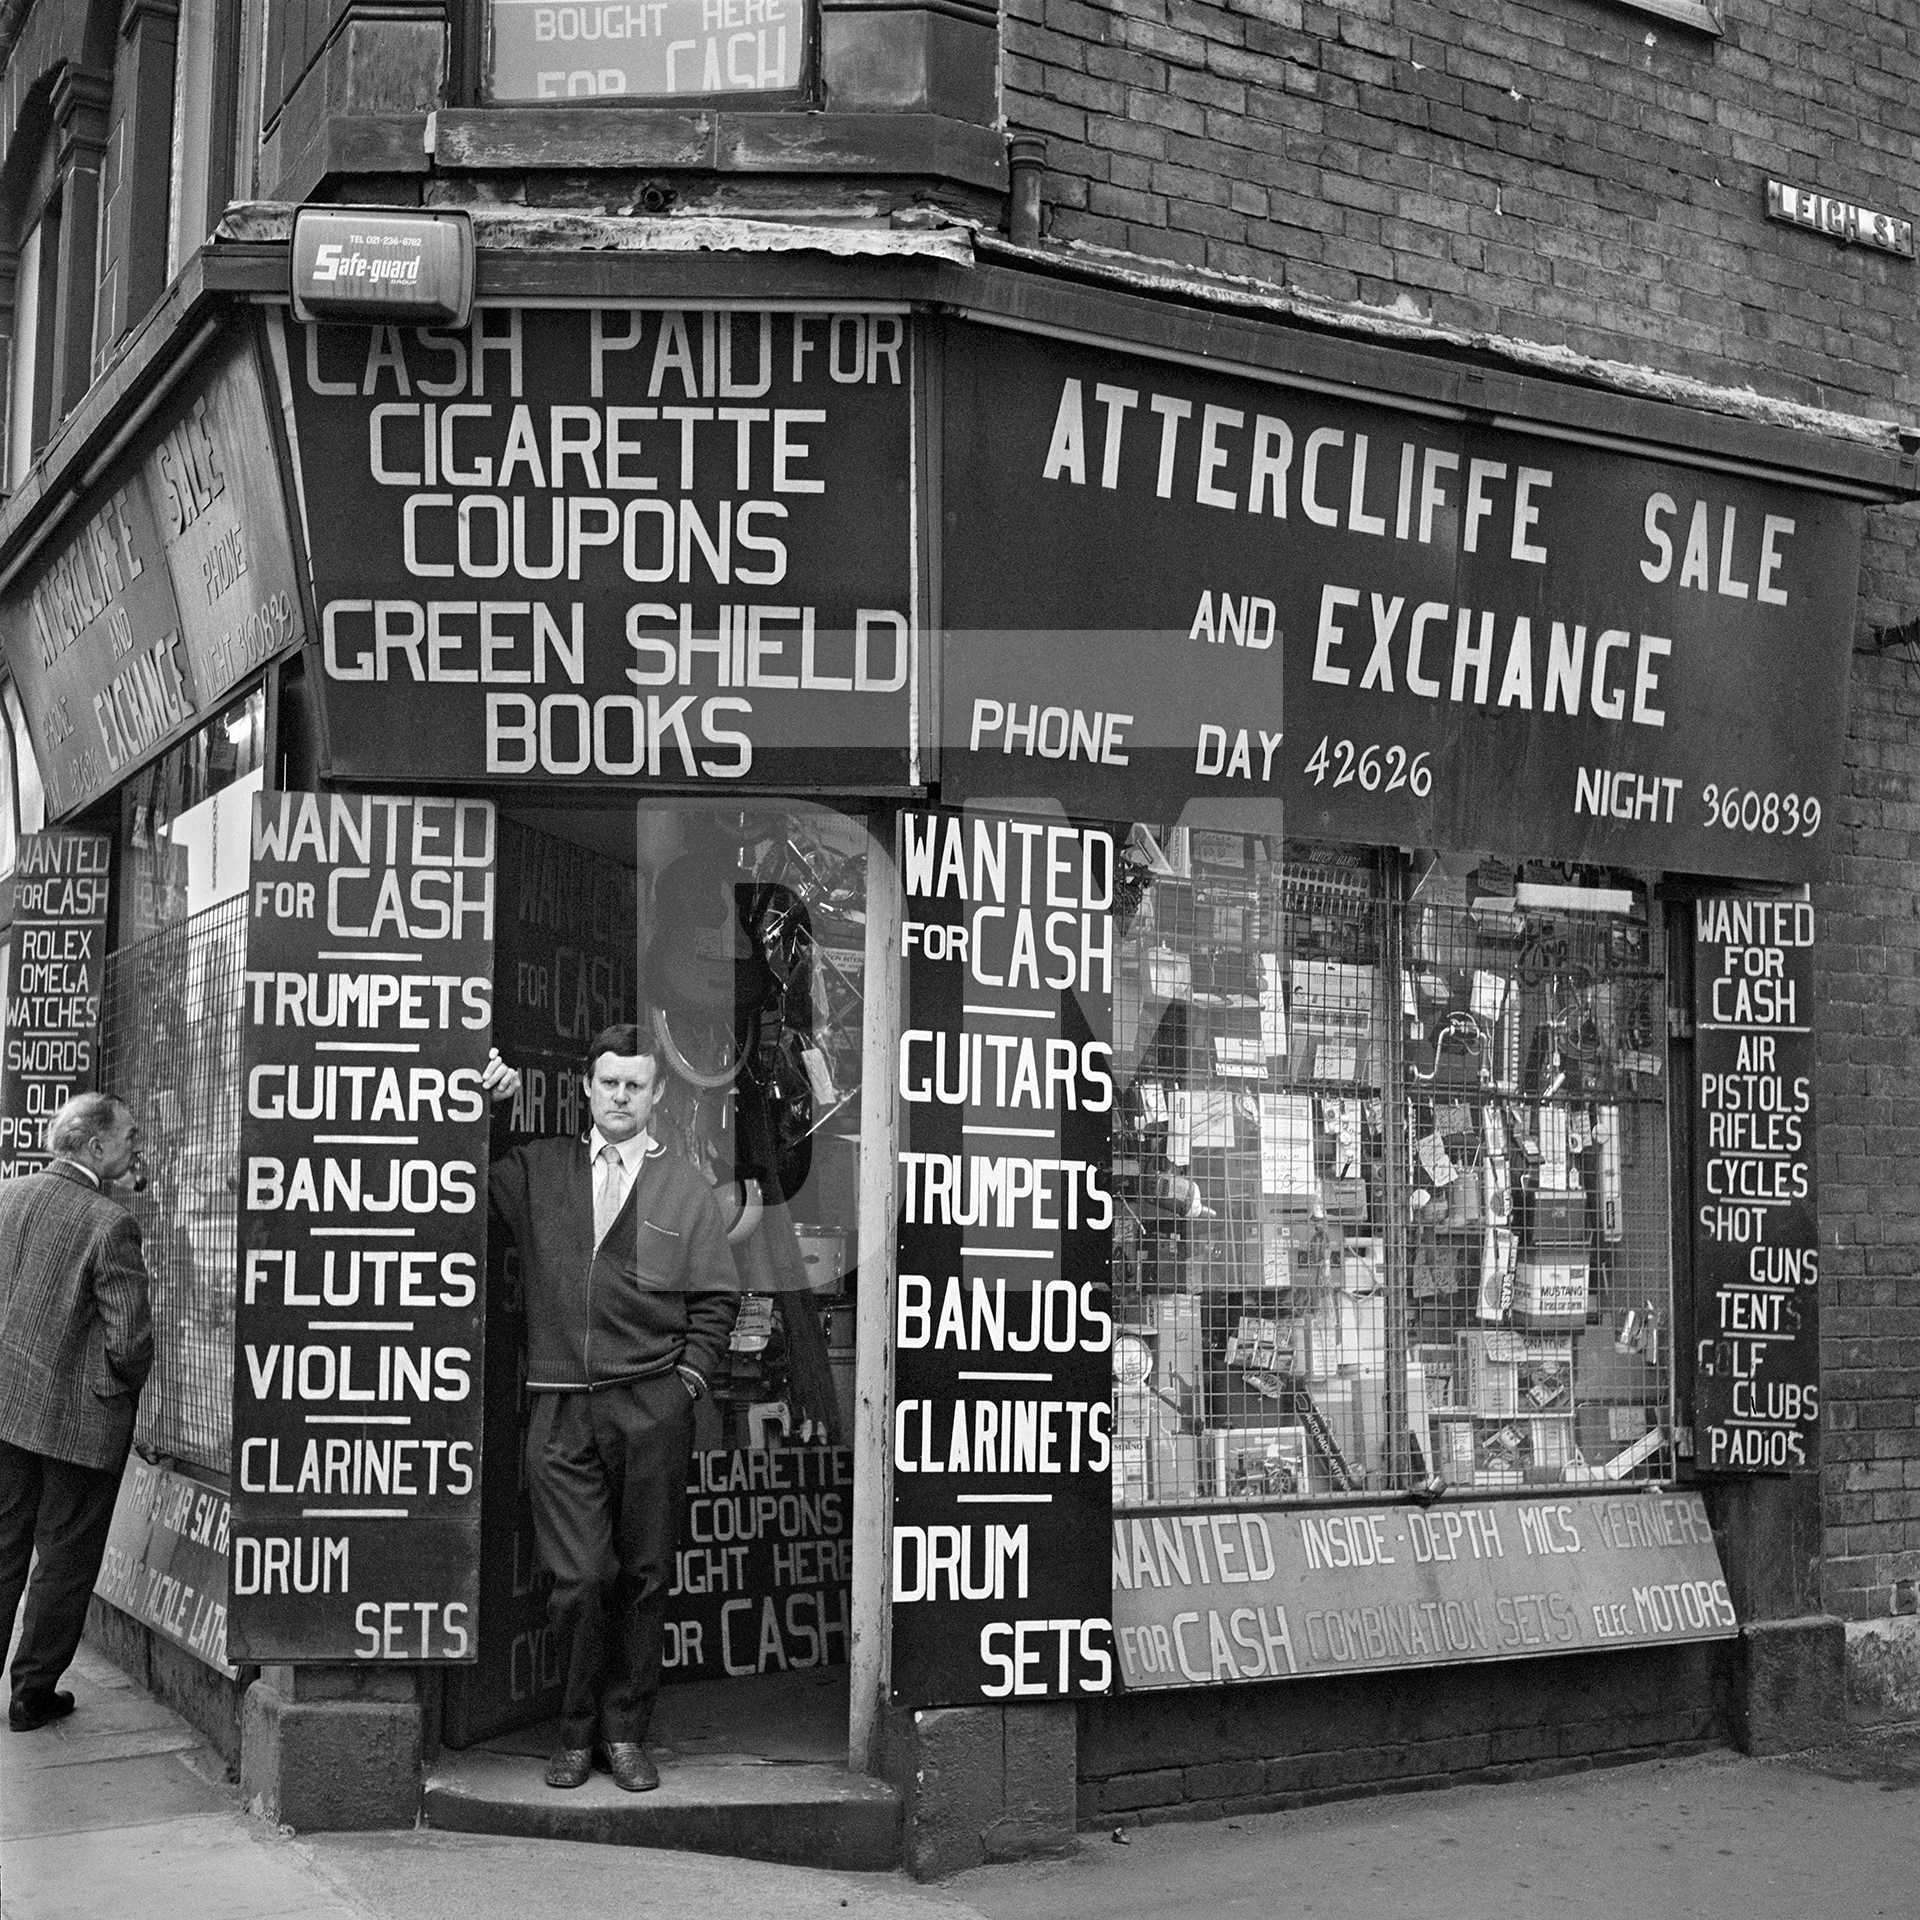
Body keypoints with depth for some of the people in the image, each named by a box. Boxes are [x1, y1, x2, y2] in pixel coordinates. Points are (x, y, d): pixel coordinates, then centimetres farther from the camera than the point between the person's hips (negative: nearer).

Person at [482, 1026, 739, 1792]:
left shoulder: (685, 1190, 8)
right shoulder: (536, 1169, 12)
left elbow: (715, 1302, 8)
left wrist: (686, 1384, -2)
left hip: (651, 1410, 0)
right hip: (560, 1410, 0)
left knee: (643, 1577, 4)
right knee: (578, 1578, -3)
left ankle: (626, 1733, 17)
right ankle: (576, 1732, 14)